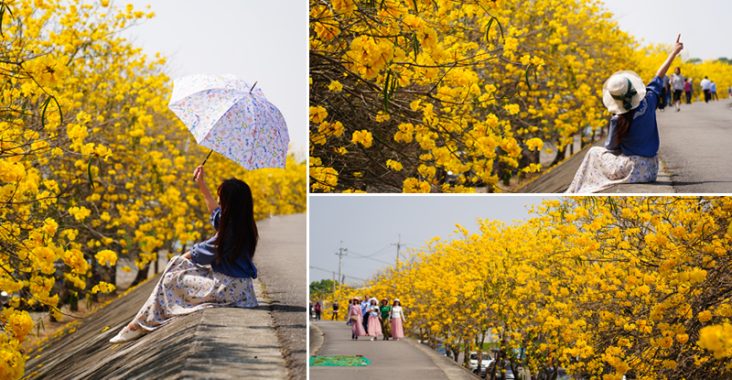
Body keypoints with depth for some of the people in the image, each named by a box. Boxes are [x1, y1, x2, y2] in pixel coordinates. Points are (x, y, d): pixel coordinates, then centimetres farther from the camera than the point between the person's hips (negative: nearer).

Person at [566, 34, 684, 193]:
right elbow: (659, 76, 5)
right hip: (651, 169, 6)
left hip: (631, 169, -6)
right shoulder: (649, 102, -8)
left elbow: (611, 147, -5)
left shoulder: (618, 121, -20)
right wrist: (675, 51, 17)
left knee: (594, 152, 16)